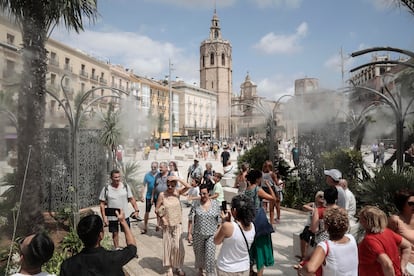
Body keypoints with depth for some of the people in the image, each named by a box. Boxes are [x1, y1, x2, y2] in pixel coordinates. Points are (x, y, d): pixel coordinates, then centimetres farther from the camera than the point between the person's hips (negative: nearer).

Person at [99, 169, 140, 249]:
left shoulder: (126, 186, -5)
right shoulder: (106, 189, -8)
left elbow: (132, 199, -1)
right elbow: (102, 204, -4)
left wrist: (136, 210, -11)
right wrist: (104, 217, -8)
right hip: (112, 216, 0)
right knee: (115, 233, 15)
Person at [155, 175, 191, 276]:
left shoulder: (178, 192, -6)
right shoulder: (162, 195, -10)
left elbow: (188, 186, -23)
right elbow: (157, 209, -2)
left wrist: (177, 178, -26)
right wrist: (162, 217, -15)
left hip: (177, 224, 1)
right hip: (167, 225, -1)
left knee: (178, 247, 0)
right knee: (168, 246, 9)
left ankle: (178, 267, 22)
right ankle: (169, 268, 27)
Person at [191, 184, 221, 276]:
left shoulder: (216, 204, -5)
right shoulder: (196, 204, -7)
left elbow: (219, 219, 1)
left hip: (211, 234, -1)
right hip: (198, 234, 1)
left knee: (210, 255, -3)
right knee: (199, 254, 17)